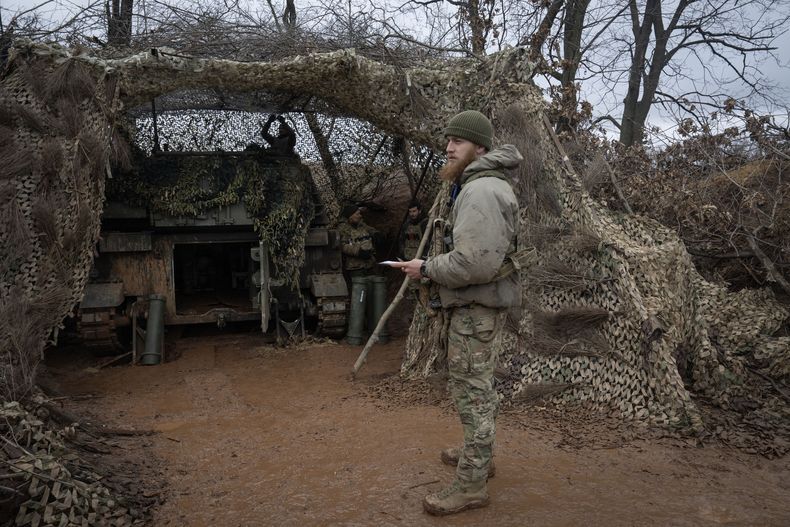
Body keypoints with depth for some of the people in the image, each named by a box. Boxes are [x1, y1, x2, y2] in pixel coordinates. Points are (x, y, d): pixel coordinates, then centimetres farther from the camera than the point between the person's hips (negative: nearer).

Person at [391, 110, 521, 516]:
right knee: (478, 385, 22)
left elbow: (475, 263, -29)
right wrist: (435, 267, 11)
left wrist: (426, 269, -16)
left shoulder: (480, 192, -21)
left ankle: (471, 485, 8)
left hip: (476, 304, -11)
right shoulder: (484, 184, 14)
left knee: (472, 391, -3)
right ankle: (479, 454, 38)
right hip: (481, 301, 11)